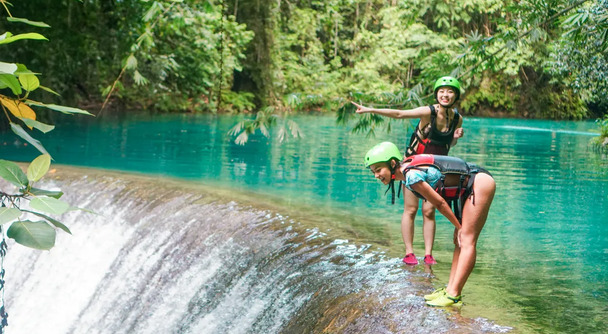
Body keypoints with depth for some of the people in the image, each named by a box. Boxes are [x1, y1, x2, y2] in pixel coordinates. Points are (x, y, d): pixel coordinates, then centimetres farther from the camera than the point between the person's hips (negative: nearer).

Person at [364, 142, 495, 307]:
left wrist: (459, 227, -5)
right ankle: (450, 289, 12)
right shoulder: (407, 168, 5)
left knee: (467, 240, -11)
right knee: (460, 240, 9)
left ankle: (454, 296, -13)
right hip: (468, 189, 10)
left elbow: (440, 203, -17)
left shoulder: (412, 176, -24)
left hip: (480, 183, -10)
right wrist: (459, 229, 8)